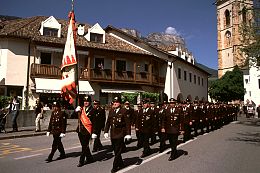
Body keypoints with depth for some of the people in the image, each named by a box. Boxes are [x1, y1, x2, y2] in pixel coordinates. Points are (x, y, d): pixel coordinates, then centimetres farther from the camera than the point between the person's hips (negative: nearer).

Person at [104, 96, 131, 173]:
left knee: (118, 152, -1)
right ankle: (121, 164, 31)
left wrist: (128, 134, -13)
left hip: (120, 134, -6)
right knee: (115, 151, 14)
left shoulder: (124, 111, -7)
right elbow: (108, 122, 12)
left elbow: (127, 123, -9)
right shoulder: (111, 111, 9)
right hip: (112, 134, 6)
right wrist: (106, 131, 7)